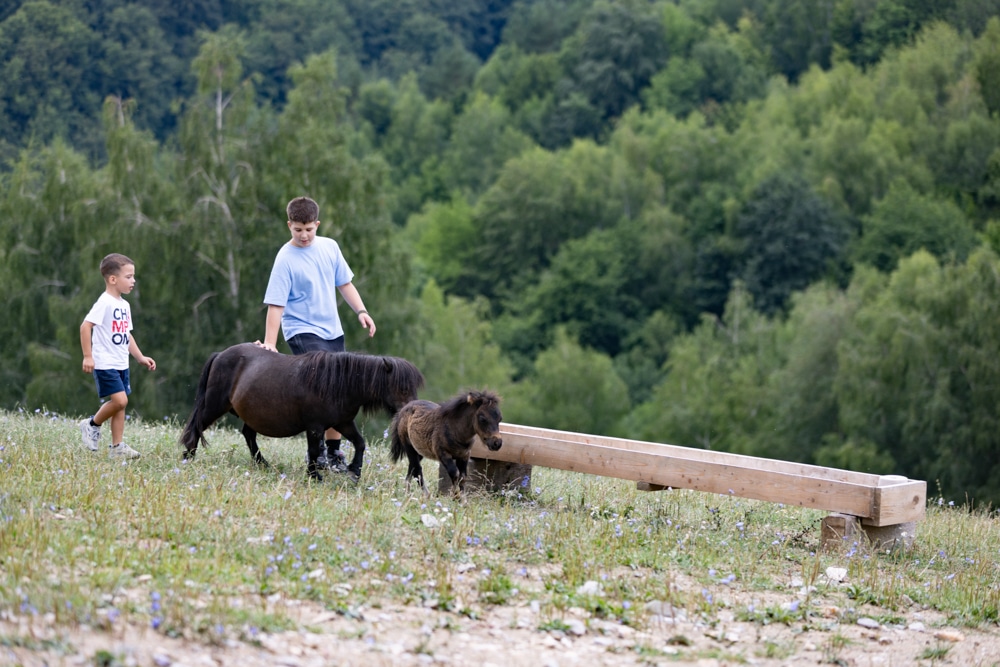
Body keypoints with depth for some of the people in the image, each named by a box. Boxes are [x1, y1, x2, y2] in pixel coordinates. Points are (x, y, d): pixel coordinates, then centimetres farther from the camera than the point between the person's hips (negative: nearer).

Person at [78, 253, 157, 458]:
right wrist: (88, 356, -21)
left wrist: (140, 357, 16)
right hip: (105, 364, -9)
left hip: (121, 364, 9)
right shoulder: (105, 302, -14)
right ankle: (92, 425, 6)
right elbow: (86, 326, -19)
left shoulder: (124, 305, 13)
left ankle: (117, 446, 12)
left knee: (120, 404, 7)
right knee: (119, 400, -17)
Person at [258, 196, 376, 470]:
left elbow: (344, 283, 15)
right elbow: (276, 305, -16)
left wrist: (361, 311, 3)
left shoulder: (329, 247, 3)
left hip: (333, 331, 6)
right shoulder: (285, 259, -13)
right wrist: (270, 343, -23)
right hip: (302, 331, -6)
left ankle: (333, 451, 18)